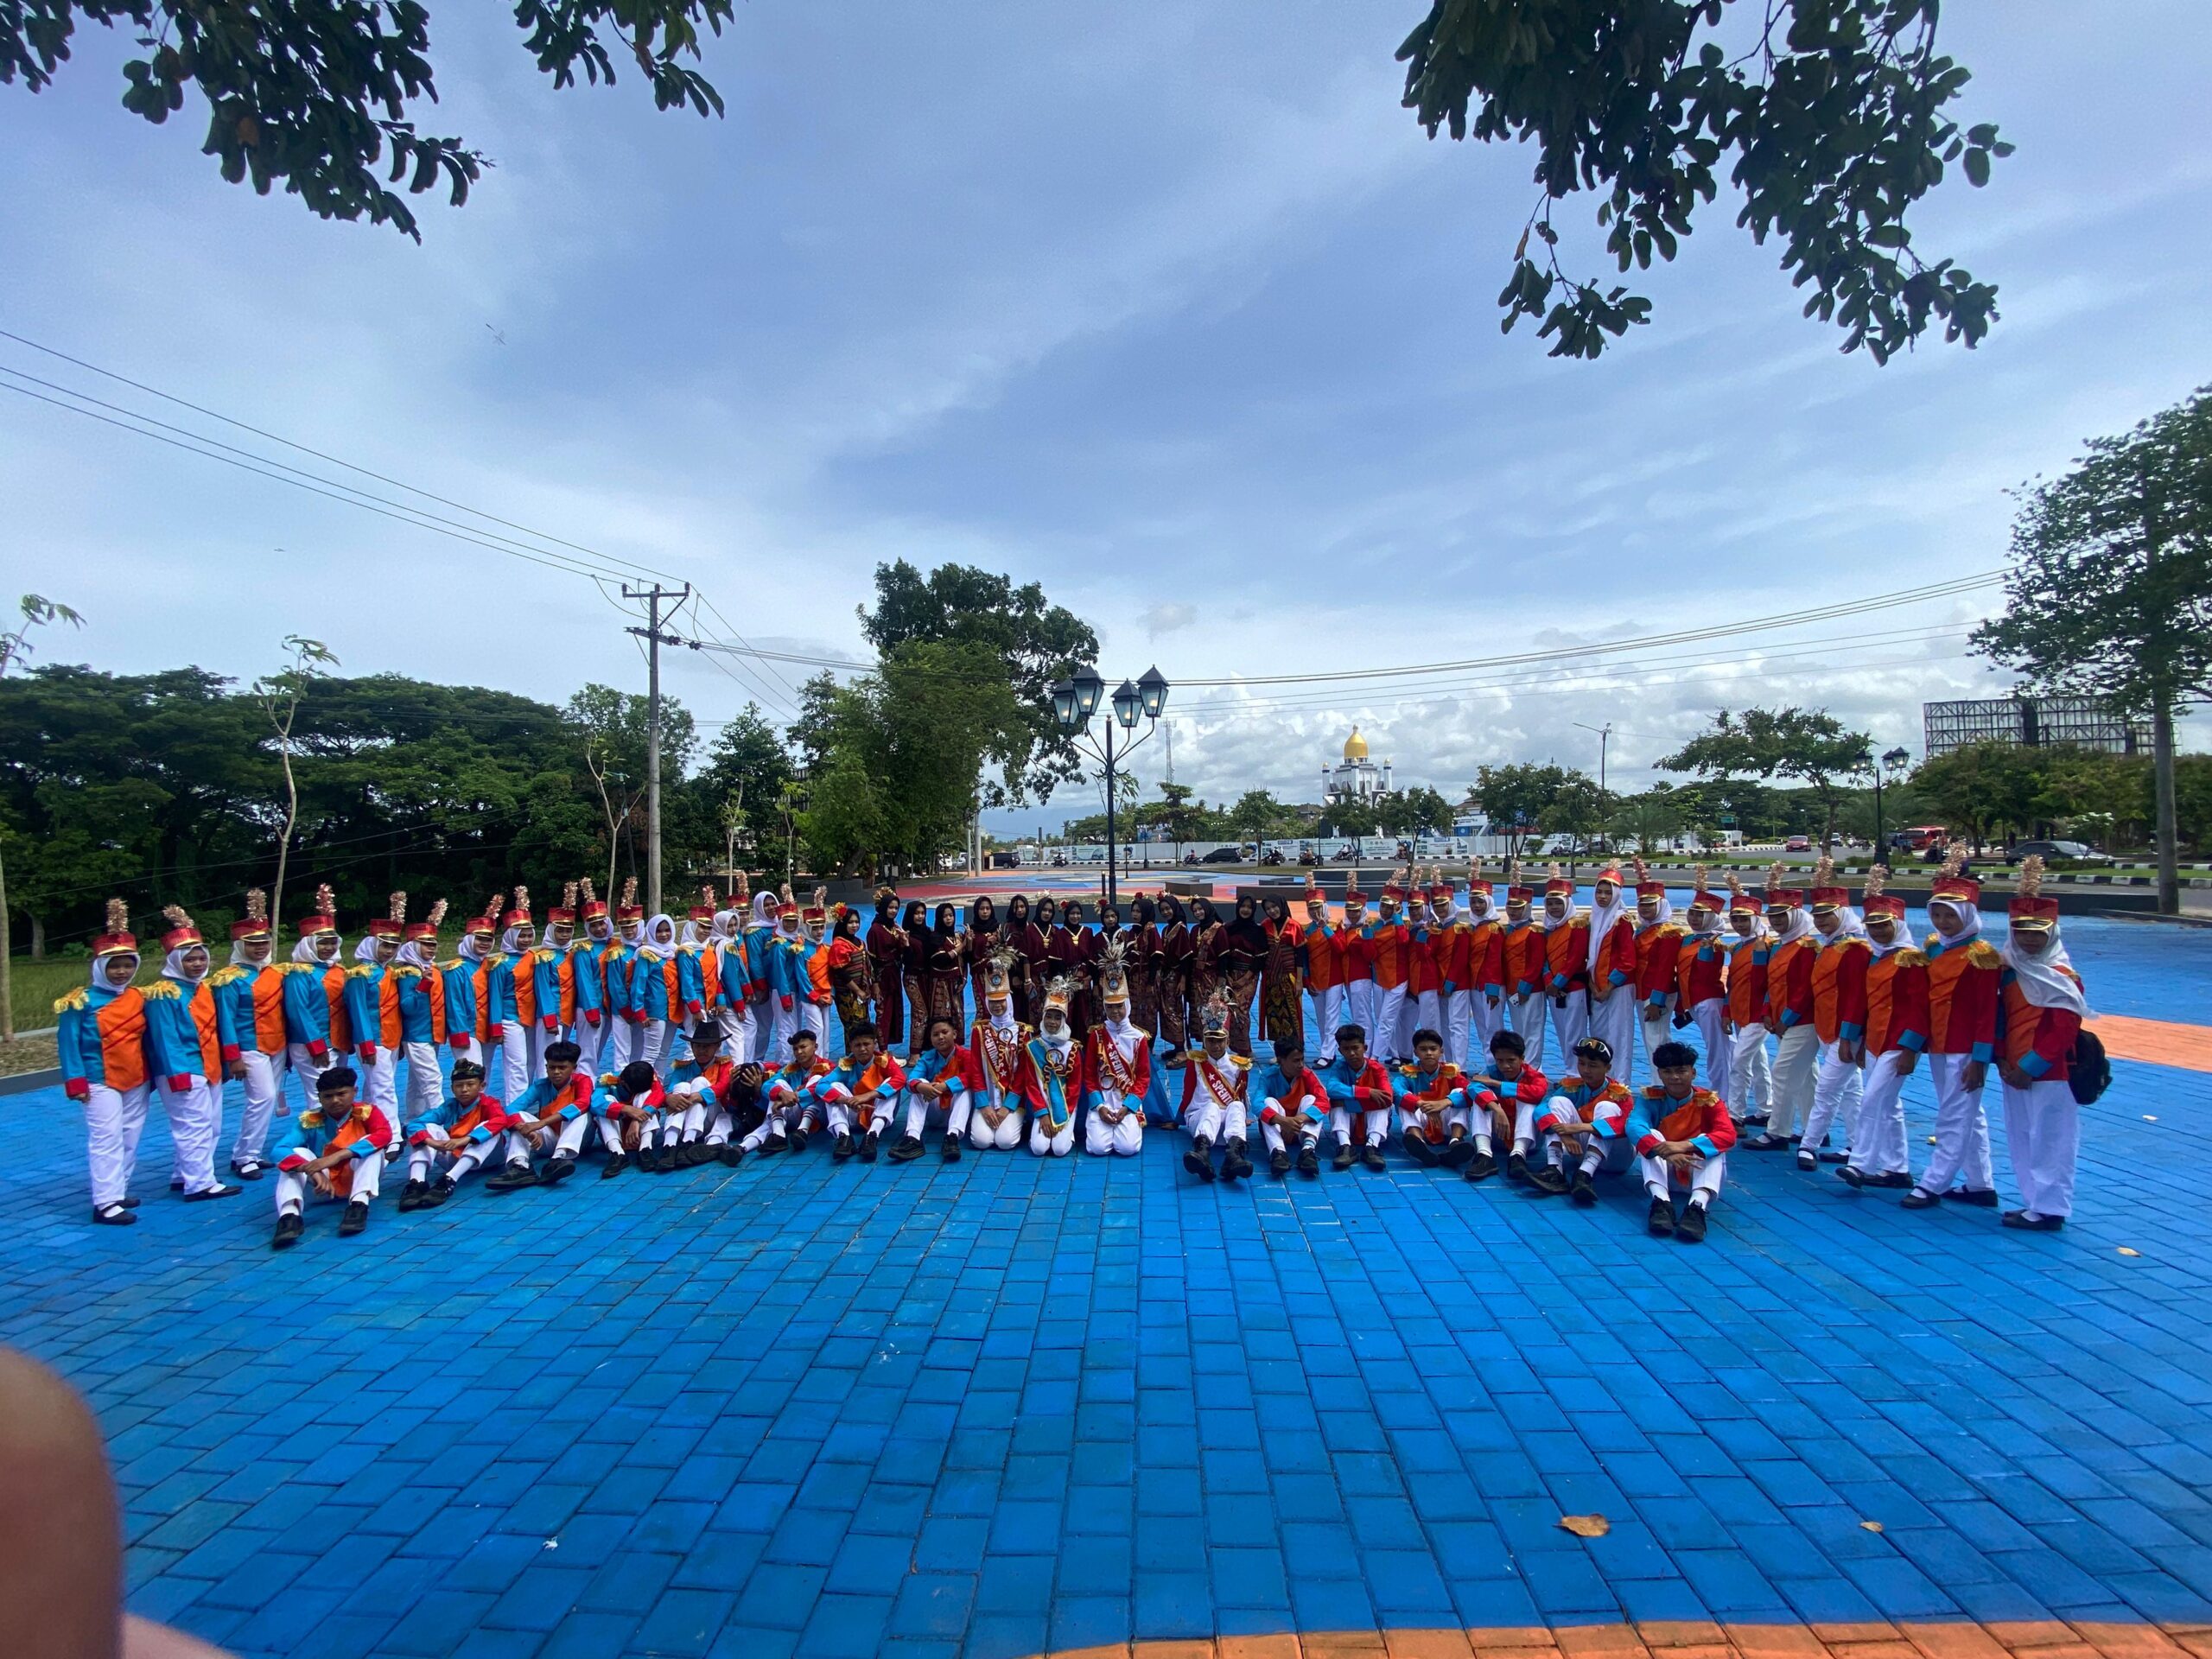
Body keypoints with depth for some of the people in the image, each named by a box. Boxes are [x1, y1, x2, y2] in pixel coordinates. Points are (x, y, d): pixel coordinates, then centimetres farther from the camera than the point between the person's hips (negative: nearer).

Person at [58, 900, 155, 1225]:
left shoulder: (139, 997, 6)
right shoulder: (82, 1000, -9)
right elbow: (68, 1042, -8)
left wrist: (152, 1075, 12)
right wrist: (76, 1082, -12)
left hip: (137, 1080, 6)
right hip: (101, 1083, -5)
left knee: (130, 1139, 11)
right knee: (106, 1139, -7)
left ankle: (119, 1192, 23)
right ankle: (106, 1202, -5)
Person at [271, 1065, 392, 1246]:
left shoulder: (367, 1112, -12)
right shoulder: (309, 1121, -8)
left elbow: (385, 1134, -31)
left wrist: (336, 1156, -40)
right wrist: (313, 1172, -40)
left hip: (357, 1179, -2)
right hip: (324, 1182, 2)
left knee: (371, 1145, -26)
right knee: (297, 1154, -20)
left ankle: (359, 1204, -40)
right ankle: (289, 1215, -38)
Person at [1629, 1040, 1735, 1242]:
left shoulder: (1708, 1100, -8)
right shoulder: (1649, 1096, -8)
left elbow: (1728, 1135, -26)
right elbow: (1634, 1126, -27)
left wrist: (1685, 1146, -42)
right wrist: (1665, 1152, -47)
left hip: (1697, 1170, 0)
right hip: (1663, 1171, 0)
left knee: (1709, 1142, -28)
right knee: (1650, 1136, -26)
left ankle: (1697, 1206, -48)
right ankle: (1661, 1202, -45)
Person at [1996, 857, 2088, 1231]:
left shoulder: (2062, 975, -11)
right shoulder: (2008, 970, 8)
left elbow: (2063, 1030, -15)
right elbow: (1999, 1017, 11)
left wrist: (2030, 1067, -15)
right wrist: (2003, 1060, 0)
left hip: (2050, 1074, -7)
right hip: (2014, 1072, 7)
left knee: (2050, 1139, -1)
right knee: (2021, 1138, 13)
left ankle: (2049, 1210, 6)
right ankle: (2035, 1202, 23)